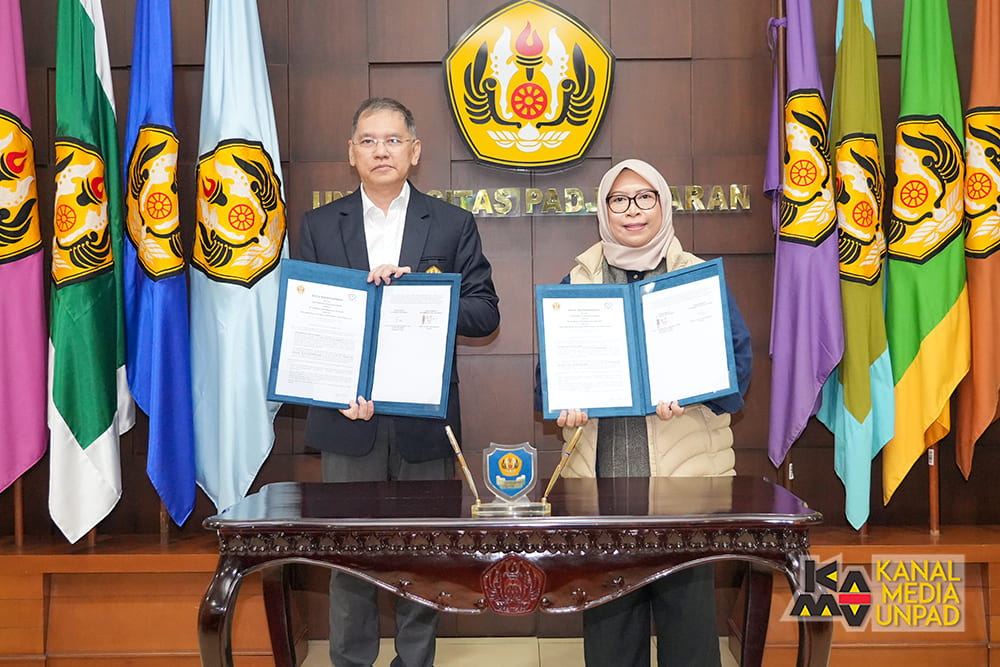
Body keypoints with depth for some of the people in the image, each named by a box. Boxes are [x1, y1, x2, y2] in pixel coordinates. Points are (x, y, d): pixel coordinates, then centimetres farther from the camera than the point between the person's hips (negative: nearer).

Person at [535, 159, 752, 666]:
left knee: (687, 601, 0)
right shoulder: (576, 284, 13)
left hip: (684, 467, -1)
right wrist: (565, 405, -10)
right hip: (601, 470, 2)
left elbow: (736, 358, 1)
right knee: (607, 608, 6)